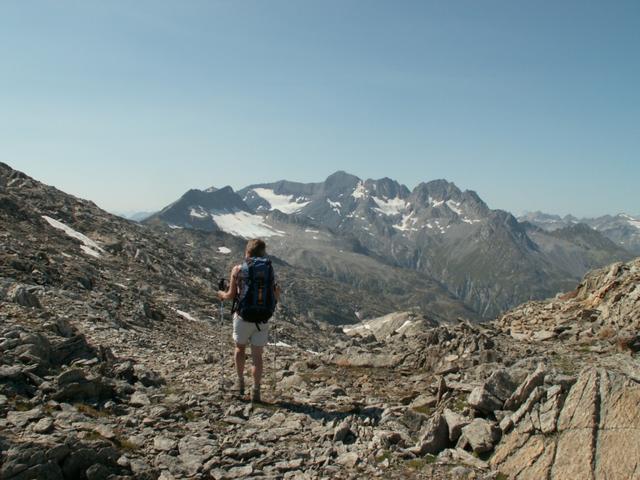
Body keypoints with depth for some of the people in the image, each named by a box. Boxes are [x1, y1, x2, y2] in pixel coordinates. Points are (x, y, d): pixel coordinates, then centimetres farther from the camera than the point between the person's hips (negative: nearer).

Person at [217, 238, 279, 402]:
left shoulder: (238, 270, -7)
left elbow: (231, 295, -5)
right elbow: (275, 298, -1)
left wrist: (222, 294, 16)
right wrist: (277, 291, 21)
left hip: (243, 317, -1)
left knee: (240, 347, 24)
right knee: (257, 355, 10)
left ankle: (240, 382, 25)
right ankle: (256, 391, 15)